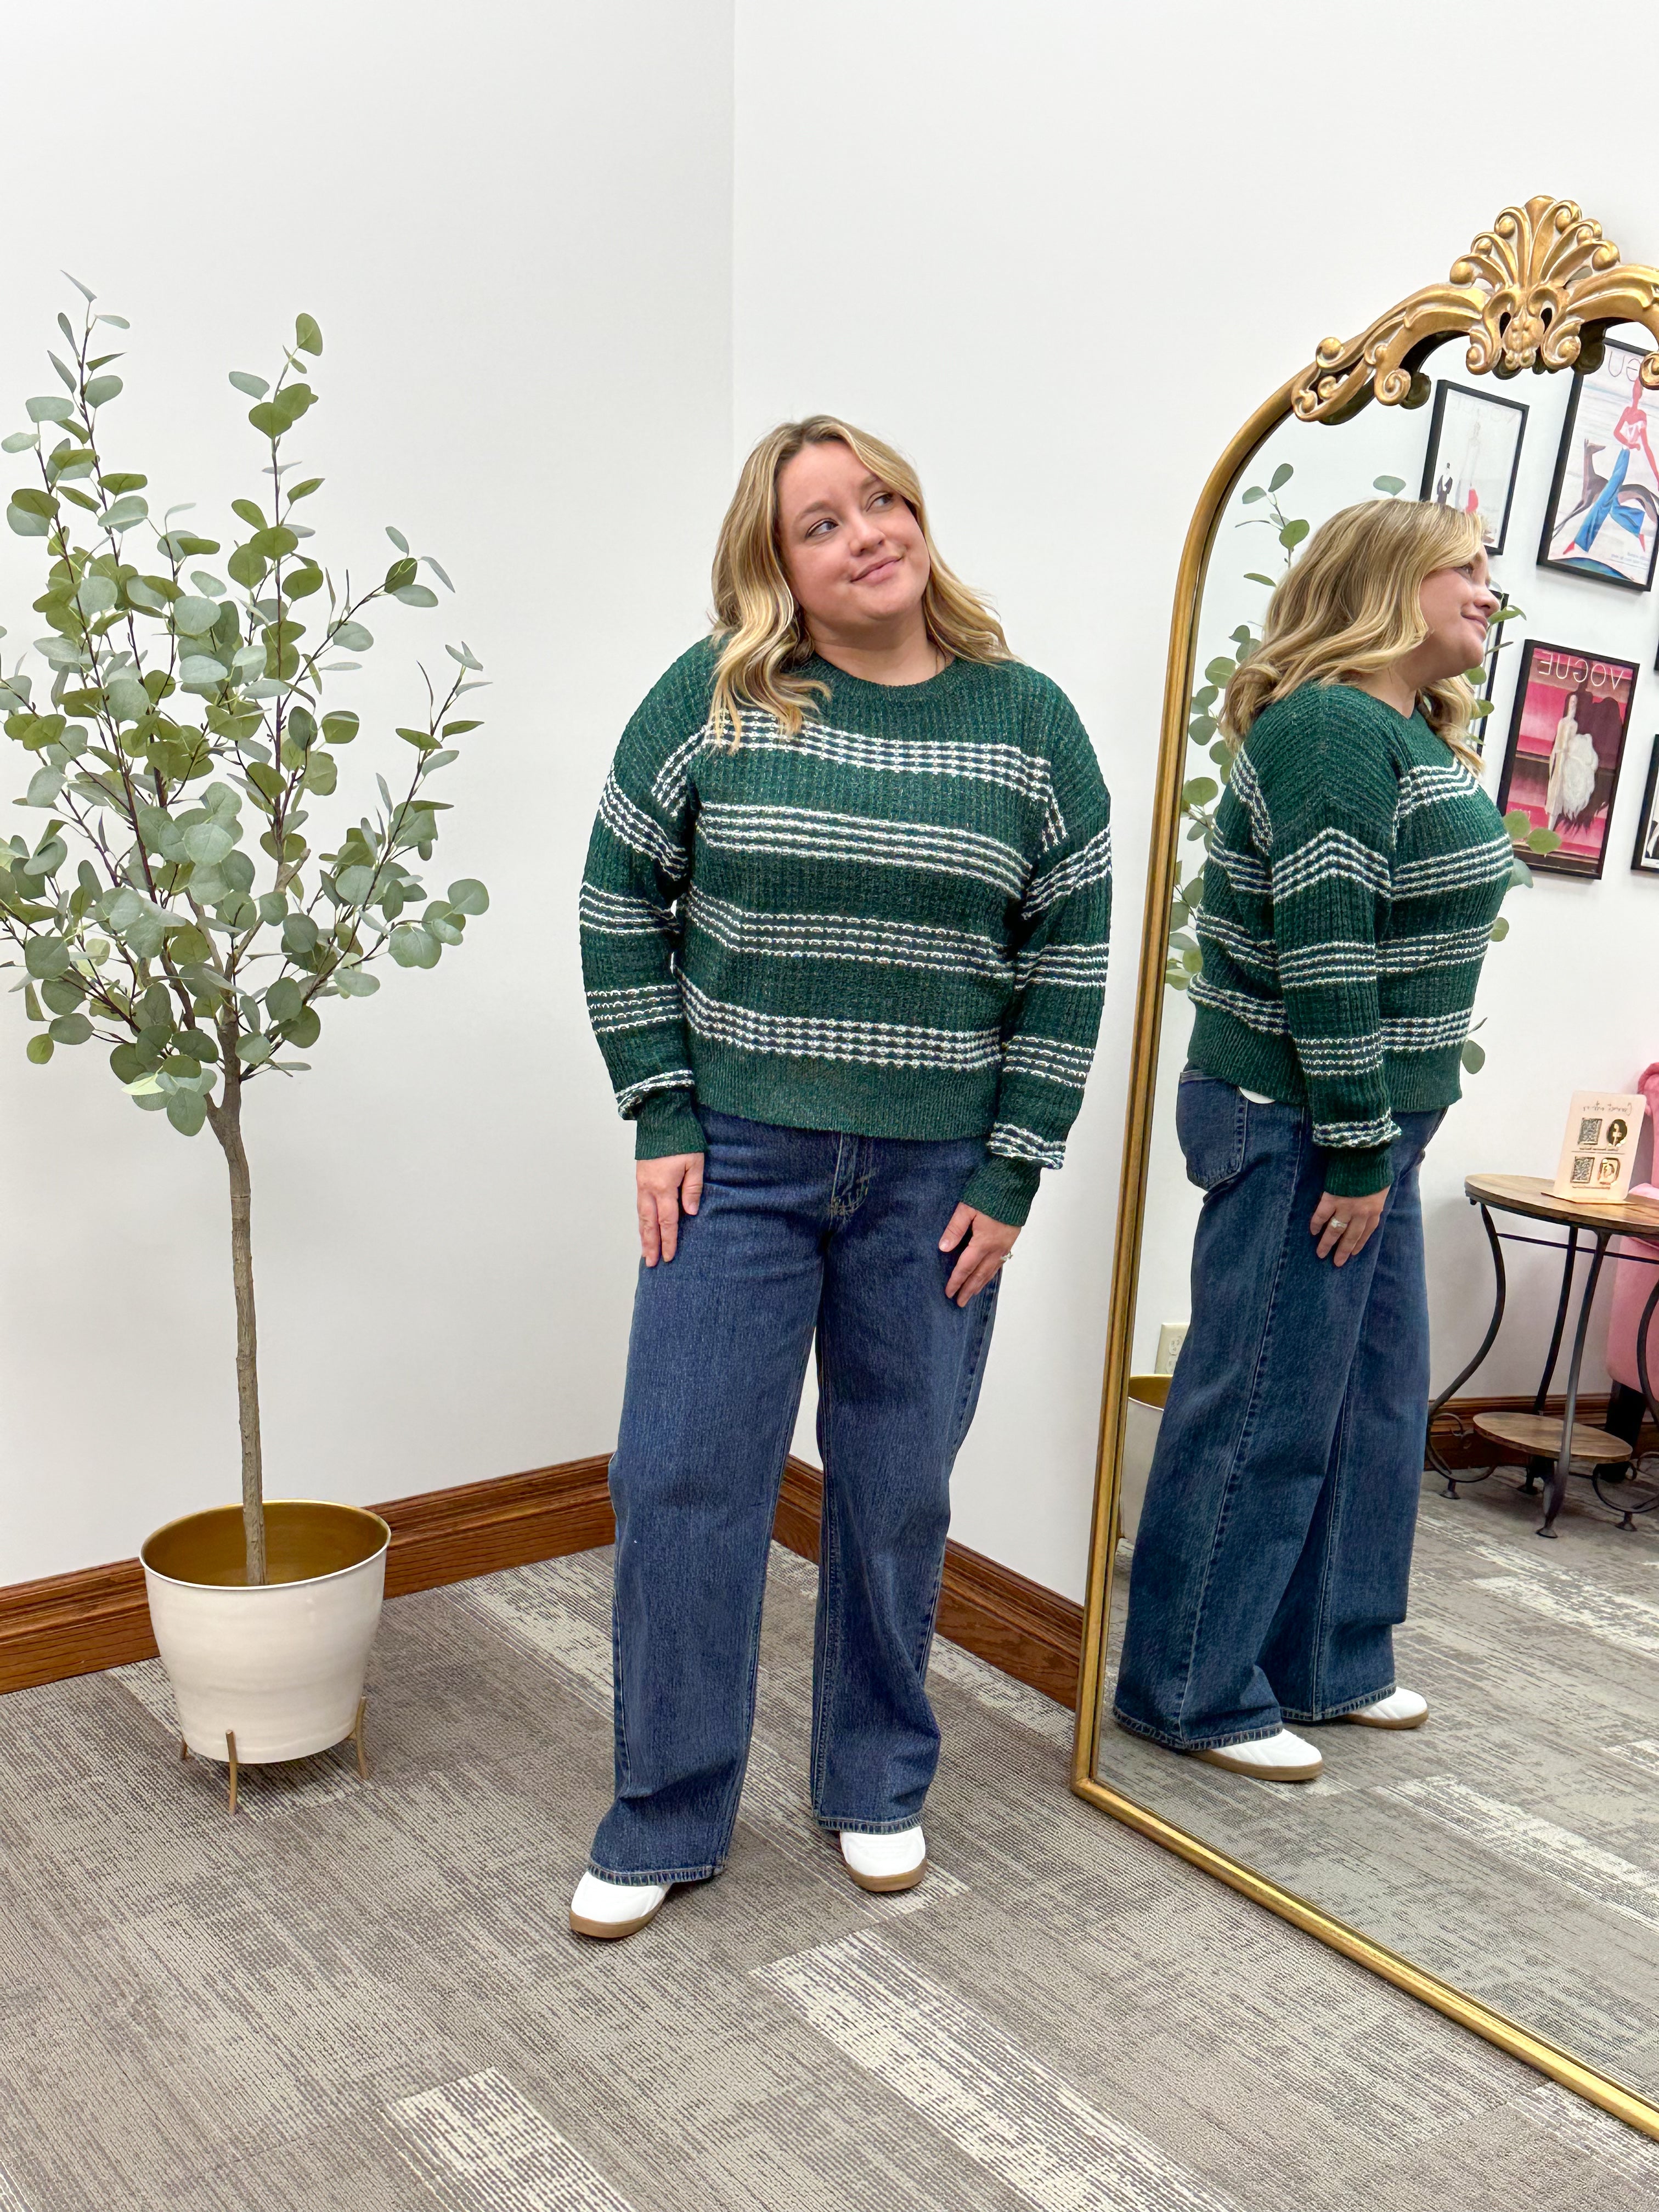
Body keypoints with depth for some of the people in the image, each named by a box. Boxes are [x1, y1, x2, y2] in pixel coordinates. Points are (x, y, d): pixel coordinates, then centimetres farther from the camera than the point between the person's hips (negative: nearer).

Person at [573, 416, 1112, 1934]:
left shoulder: (1029, 721, 1)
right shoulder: (712, 700, -2)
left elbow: (1068, 962, 2)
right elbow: (623, 908, 3)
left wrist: (1011, 1177, -2)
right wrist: (660, 1120, -3)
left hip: (936, 1179, 1)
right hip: (737, 1158, 0)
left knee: (898, 1495, 12)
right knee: (683, 1480, 3)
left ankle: (879, 1785, 35)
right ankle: (665, 1821, 24)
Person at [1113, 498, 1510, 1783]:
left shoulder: (1418, 738, 15)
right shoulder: (1331, 729, -16)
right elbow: (1321, 954, -22)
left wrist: (1398, 1129, 16)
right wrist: (1356, 1150, -20)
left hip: (1372, 1125, 10)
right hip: (1298, 1132, -10)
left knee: (1378, 1402, 17)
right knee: (1263, 1421, 0)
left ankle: (1329, 1662, 33)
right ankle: (1191, 1693, 17)